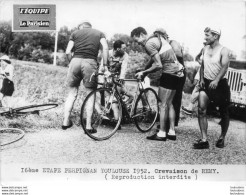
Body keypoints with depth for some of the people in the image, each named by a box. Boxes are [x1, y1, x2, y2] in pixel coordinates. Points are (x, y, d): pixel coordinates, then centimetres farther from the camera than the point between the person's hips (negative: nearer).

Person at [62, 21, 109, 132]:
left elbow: (68, 52, 7)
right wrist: (105, 65, 2)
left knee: (72, 93, 14)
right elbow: (105, 48, 0)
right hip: (90, 62, -1)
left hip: (75, 61, 2)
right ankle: (88, 126, 5)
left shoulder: (75, 33, 21)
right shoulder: (99, 33, 20)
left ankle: (66, 122, 16)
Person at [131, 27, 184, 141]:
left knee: (163, 104, -3)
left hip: (169, 72, -10)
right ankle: (172, 132, 18)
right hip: (177, 72, 10)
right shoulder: (157, 38, 15)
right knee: (169, 103, 14)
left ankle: (161, 134, 1)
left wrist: (144, 73, -9)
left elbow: (159, 65, -20)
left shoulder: (149, 44, -15)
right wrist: (143, 71, 17)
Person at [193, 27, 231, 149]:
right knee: (201, 110, -12)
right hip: (206, 83, 4)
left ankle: (222, 138, 26)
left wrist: (216, 80, -38)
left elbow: (224, 66, -24)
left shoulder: (223, 50, -10)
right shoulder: (205, 49, 8)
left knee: (224, 113, 7)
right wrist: (201, 78, 2)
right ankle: (204, 140, -11)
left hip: (220, 84, -4)